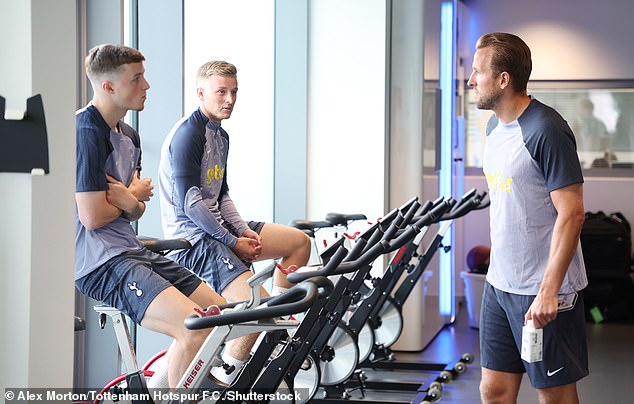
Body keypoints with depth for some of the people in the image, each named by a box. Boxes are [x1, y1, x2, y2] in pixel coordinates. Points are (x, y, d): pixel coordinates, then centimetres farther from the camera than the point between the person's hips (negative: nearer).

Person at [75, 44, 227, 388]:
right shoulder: (86, 130, -15)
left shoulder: (128, 136, 16)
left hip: (130, 251, 10)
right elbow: (92, 216, -19)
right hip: (99, 262, -10)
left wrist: (129, 200, -9)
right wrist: (134, 194, 0)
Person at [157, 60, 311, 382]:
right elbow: (190, 202, -20)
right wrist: (233, 241, -16)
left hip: (217, 227, 10)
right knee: (258, 302, -26)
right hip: (192, 237, -10)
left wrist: (244, 230, 3)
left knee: (299, 242, 13)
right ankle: (227, 376, -6)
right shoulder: (187, 134, -14)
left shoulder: (220, 136, 18)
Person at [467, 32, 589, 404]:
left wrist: (548, 291, -22)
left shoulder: (546, 131, -16)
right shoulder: (495, 127, 11)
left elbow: (572, 214, -18)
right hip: (500, 284, 8)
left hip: (543, 290, -8)